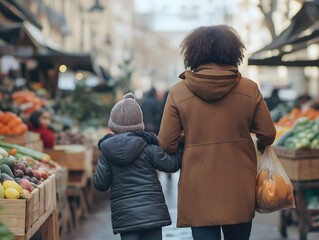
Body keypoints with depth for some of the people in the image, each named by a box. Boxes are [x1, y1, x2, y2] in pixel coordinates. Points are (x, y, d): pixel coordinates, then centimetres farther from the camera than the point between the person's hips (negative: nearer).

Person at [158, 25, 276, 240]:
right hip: (239, 190, 2)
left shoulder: (178, 92, -5)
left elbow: (166, 144, -5)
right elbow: (268, 135, 2)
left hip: (198, 192, -1)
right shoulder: (250, 89, -4)